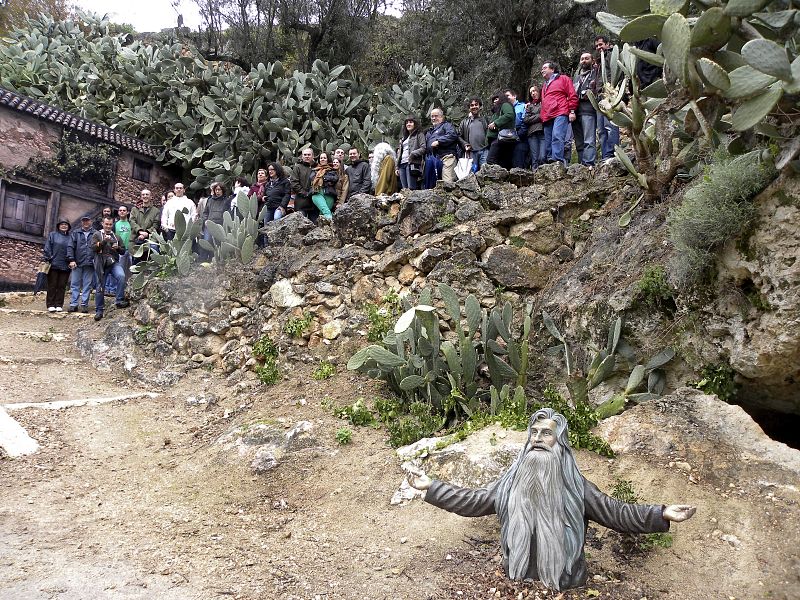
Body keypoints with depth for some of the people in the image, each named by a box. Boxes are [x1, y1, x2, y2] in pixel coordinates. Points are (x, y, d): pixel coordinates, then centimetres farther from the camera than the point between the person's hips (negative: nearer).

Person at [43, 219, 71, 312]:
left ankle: (59, 305, 10)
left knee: (61, 286, 5)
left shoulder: (70, 238, 12)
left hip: (65, 266, 2)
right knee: (52, 286, 1)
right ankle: (50, 305, 5)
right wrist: (48, 260, -6)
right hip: (53, 265, -2)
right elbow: (47, 249, 2)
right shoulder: (52, 235, 6)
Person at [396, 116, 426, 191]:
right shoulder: (403, 138, 28)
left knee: (411, 188, -16)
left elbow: (423, 148, -4)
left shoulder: (419, 135, 8)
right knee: (404, 189, -2)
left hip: (412, 163, -6)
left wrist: (413, 154, -17)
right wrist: (397, 167, 18)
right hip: (402, 164, 6)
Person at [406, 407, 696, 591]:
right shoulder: (510, 482, -2)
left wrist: (662, 514, -18)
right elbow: (471, 501, 2)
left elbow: (616, 512, -7)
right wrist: (431, 487, -2)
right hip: (519, 583, 2)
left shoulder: (575, 486, -6)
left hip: (564, 586, -1)